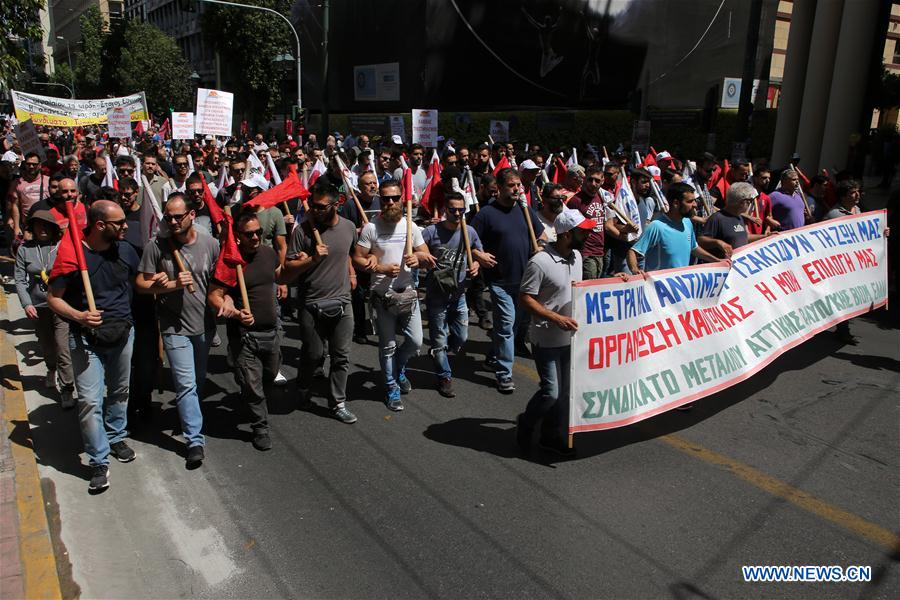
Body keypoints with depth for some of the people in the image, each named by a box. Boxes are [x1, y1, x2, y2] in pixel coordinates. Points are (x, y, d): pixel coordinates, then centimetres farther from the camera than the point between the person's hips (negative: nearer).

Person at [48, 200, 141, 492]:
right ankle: (99, 462, 5)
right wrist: (78, 316, -24)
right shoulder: (73, 254, -14)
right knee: (90, 400, -7)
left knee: (119, 391, 20)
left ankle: (116, 437, 42)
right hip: (86, 339, -5)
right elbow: (53, 297, -9)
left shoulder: (125, 250, 0)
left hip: (123, 333, 5)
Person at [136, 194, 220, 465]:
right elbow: (140, 284, -6)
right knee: (187, 383, -7)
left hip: (204, 324, 3)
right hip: (175, 327, -3)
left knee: (199, 381, 20)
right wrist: (173, 285, -20)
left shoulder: (210, 244, -5)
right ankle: (195, 440, 1)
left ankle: (187, 414, 46)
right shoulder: (156, 246, -10)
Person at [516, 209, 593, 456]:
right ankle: (526, 424, 23)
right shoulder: (540, 262, -20)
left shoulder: (576, 256, 6)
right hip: (547, 340, -8)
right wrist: (557, 318, -24)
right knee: (550, 392, -5)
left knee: (564, 391, 14)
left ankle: (553, 436, 30)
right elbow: (525, 298, -18)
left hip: (571, 336, 8)